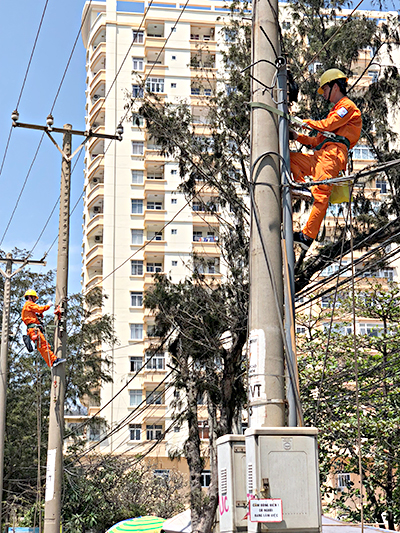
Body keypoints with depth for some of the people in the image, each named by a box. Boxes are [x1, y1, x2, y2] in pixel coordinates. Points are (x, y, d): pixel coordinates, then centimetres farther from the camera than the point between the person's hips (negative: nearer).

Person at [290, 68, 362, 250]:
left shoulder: (347, 105, 8)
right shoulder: (336, 111, 37)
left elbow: (328, 125, -8)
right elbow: (319, 140, 32)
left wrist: (304, 121, 2)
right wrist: (298, 137, 20)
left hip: (332, 154, -10)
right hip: (320, 156, 10)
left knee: (321, 194, -24)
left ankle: (308, 235, -35)